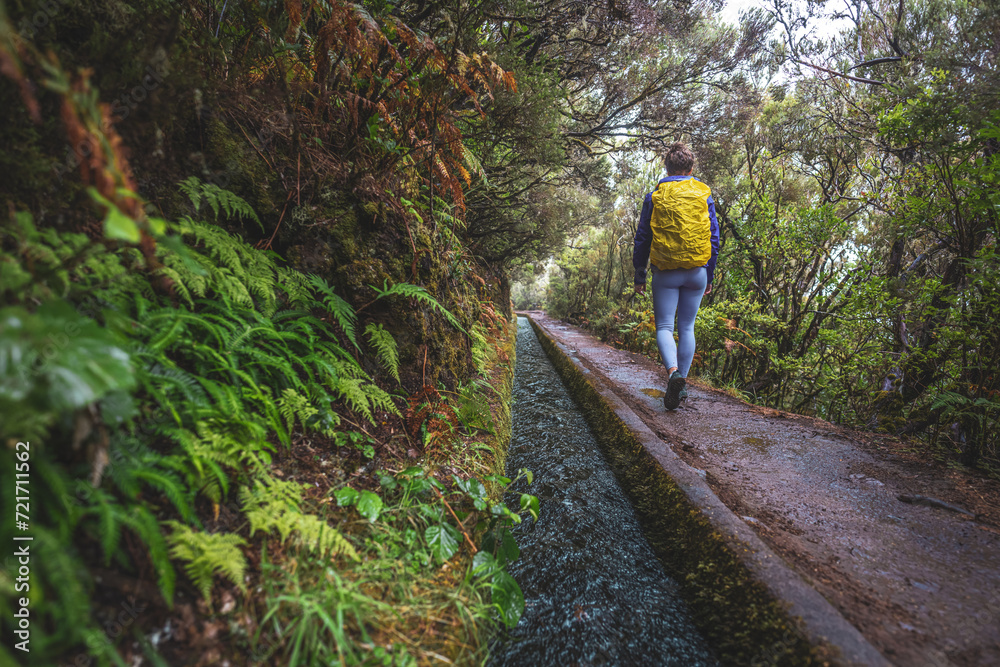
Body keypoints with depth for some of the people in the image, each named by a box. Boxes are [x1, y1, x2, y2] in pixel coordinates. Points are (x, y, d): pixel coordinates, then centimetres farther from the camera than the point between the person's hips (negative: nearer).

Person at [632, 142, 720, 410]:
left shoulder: (654, 197, 1)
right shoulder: (704, 195, 7)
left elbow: (642, 239, 2)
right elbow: (714, 237, 8)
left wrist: (639, 276, 9)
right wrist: (710, 276, 16)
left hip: (665, 272, -2)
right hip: (696, 271, 2)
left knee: (664, 327, 1)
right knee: (687, 328, 10)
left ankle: (673, 371, -25)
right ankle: (681, 384, 12)